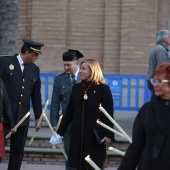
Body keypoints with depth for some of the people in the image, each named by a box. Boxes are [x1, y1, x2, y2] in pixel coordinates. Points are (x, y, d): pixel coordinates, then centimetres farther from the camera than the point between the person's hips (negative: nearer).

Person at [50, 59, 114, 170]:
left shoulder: (103, 89, -4)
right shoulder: (77, 88, 8)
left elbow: (109, 114, -5)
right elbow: (69, 112, 11)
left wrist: (109, 135, -12)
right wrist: (60, 133, 9)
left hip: (95, 135, -4)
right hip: (77, 134, 4)